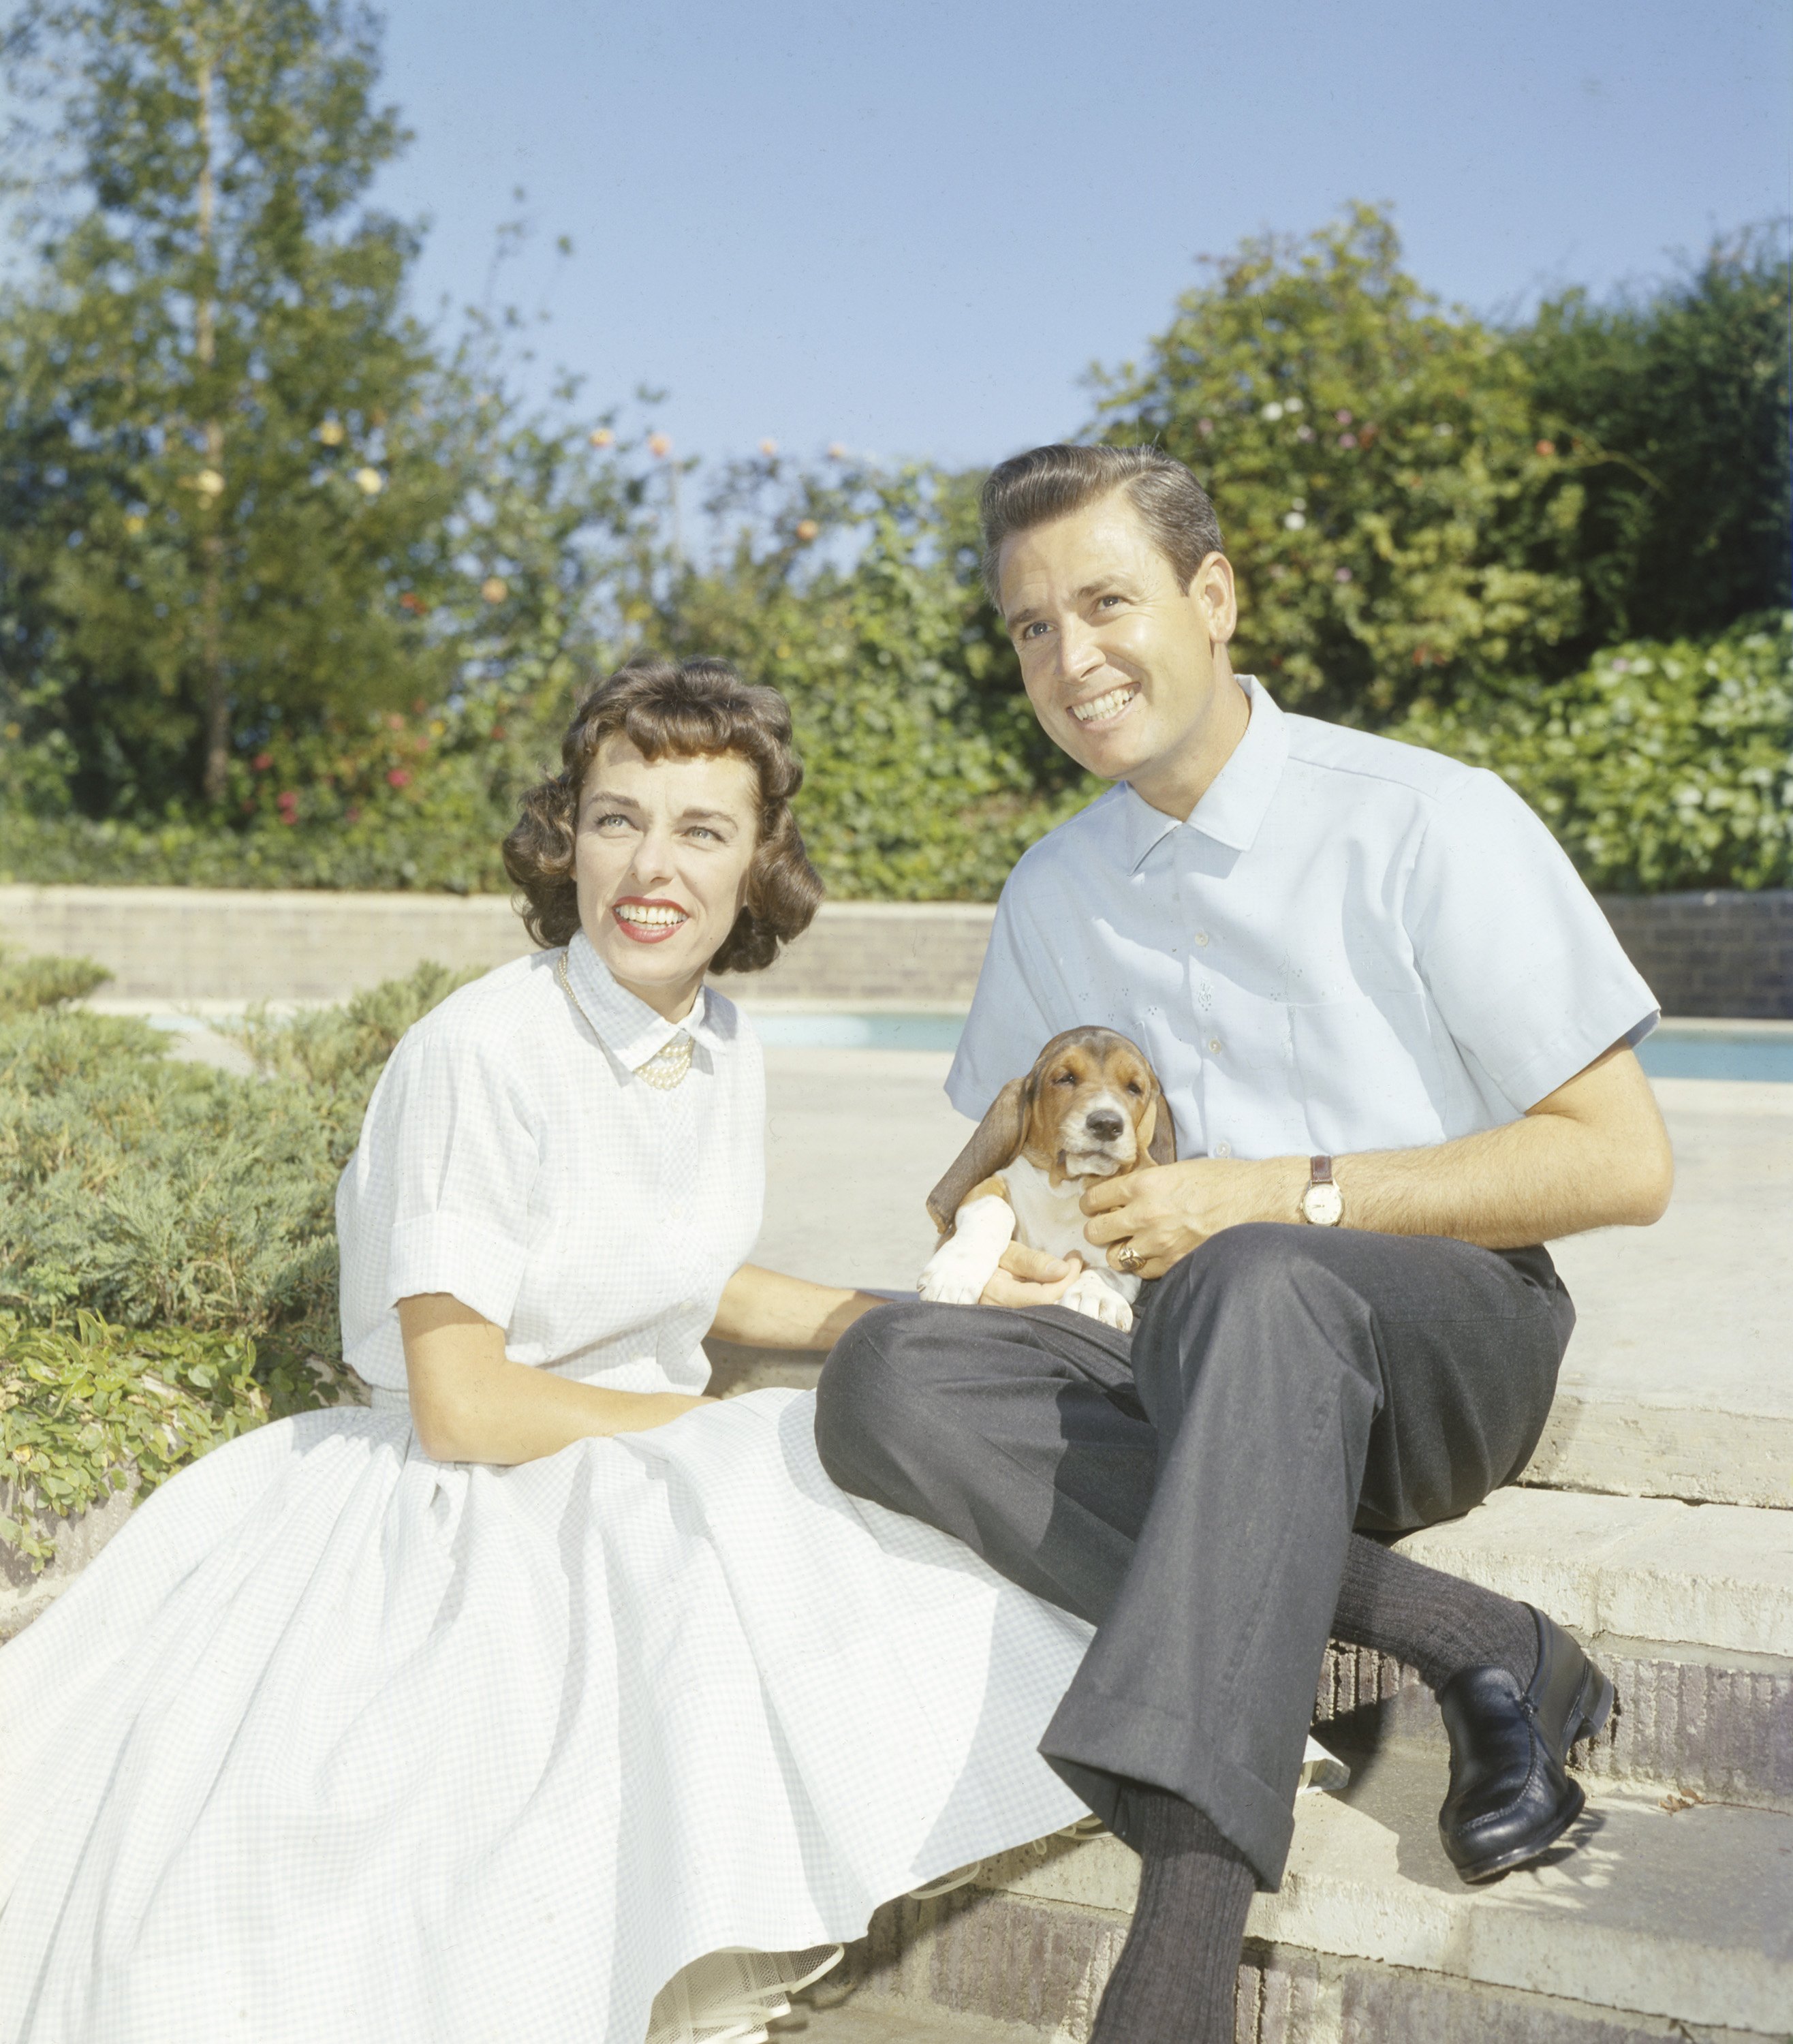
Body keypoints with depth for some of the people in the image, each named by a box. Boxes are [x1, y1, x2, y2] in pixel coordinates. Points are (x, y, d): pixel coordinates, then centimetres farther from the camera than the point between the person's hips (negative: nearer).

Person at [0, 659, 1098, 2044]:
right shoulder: (481, 1057, -18)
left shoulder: (725, 1051, 4)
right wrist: (740, 1432, -13)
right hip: (481, 1505, -7)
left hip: (657, 1488, 8)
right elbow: (463, 1405, -18)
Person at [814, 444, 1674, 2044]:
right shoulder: (1054, 893, 12)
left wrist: (1283, 1196, -16)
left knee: (1258, 1285, -39)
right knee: (889, 1379, -25)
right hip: (1200, 1372, 5)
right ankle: (1468, 1646, -25)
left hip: (1443, 1345, -5)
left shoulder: (1426, 824, -4)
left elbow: (1623, 1162, -8)